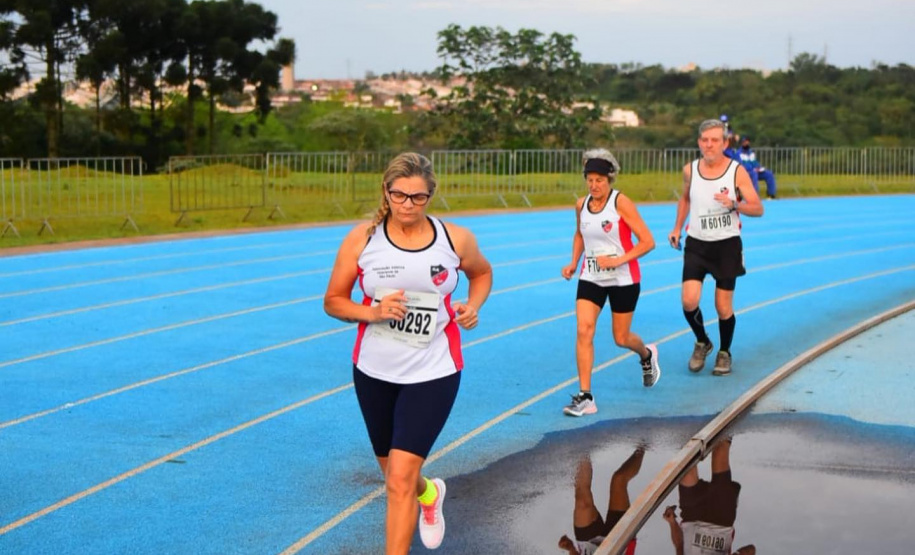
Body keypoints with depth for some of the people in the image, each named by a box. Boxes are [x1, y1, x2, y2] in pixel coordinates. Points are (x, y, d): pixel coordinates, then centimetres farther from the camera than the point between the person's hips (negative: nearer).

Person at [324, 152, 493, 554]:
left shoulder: (456, 240, -8)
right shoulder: (362, 238, -9)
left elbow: (482, 273, 14)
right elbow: (333, 302, -2)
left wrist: (473, 306, -5)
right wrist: (371, 312, -21)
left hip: (433, 373, -2)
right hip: (373, 371, 3)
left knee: (400, 479, -13)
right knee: (395, 473, 21)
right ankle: (429, 494, 57)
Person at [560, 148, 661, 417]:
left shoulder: (621, 203, -16)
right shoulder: (581, 205, 0)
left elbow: (647, 241, -17)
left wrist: (618, 260, -25)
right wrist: (574, 263, 6)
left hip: (623, 279, -4)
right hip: (590, 278, 4)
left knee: (621, 338, 9)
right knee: (584, 331, -13)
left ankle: (647, 355, 46)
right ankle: (585, 396, -9)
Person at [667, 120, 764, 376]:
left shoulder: (737, 171, -10)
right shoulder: (690, 170, 0)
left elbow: (758, 209, -9)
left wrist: (734, 204, -27)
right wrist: (677, 228, 12)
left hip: (727, 244, -2)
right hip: (696, 243, 2)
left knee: (724, 307, 3)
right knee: (689, 300, -12)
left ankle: (724, 353, 28)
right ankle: (702, 342, 17)